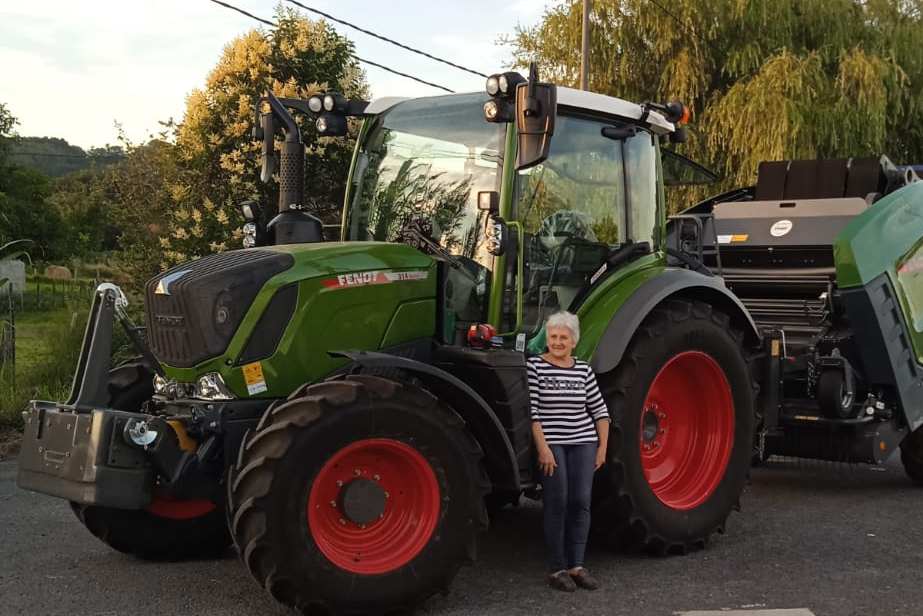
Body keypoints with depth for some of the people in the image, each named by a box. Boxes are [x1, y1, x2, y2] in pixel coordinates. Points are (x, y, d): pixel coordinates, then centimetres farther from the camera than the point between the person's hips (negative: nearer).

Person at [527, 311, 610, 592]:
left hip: (583, 443, 4)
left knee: (581, 502, 1)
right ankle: (558, 569, 4)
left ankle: (577, 565, 10)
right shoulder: (535, 366, -4)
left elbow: (599, 410, 12)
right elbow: (531, 411, -9)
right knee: (557, 503, -4)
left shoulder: (584, 369, 8)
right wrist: (543, 448, -15)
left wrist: (602, 446, 6)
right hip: (551, 444, -4)